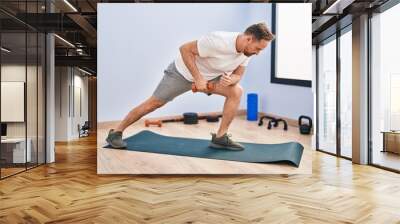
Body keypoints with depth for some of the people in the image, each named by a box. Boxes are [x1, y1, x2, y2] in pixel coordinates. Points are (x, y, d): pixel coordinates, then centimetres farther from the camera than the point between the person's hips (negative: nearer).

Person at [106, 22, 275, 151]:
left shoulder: (247, 51, -12)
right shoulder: (218, 41, -35)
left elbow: (238, 75, -1)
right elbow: (185, 49, -28)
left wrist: (230, 80, -25)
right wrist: (198, 78, -31)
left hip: (209, 75, 7)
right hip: (183, 70, -6)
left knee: (236, 92, -11)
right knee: (154, 102, -5)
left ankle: (220, 137, -5)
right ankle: (116, 132, 12)